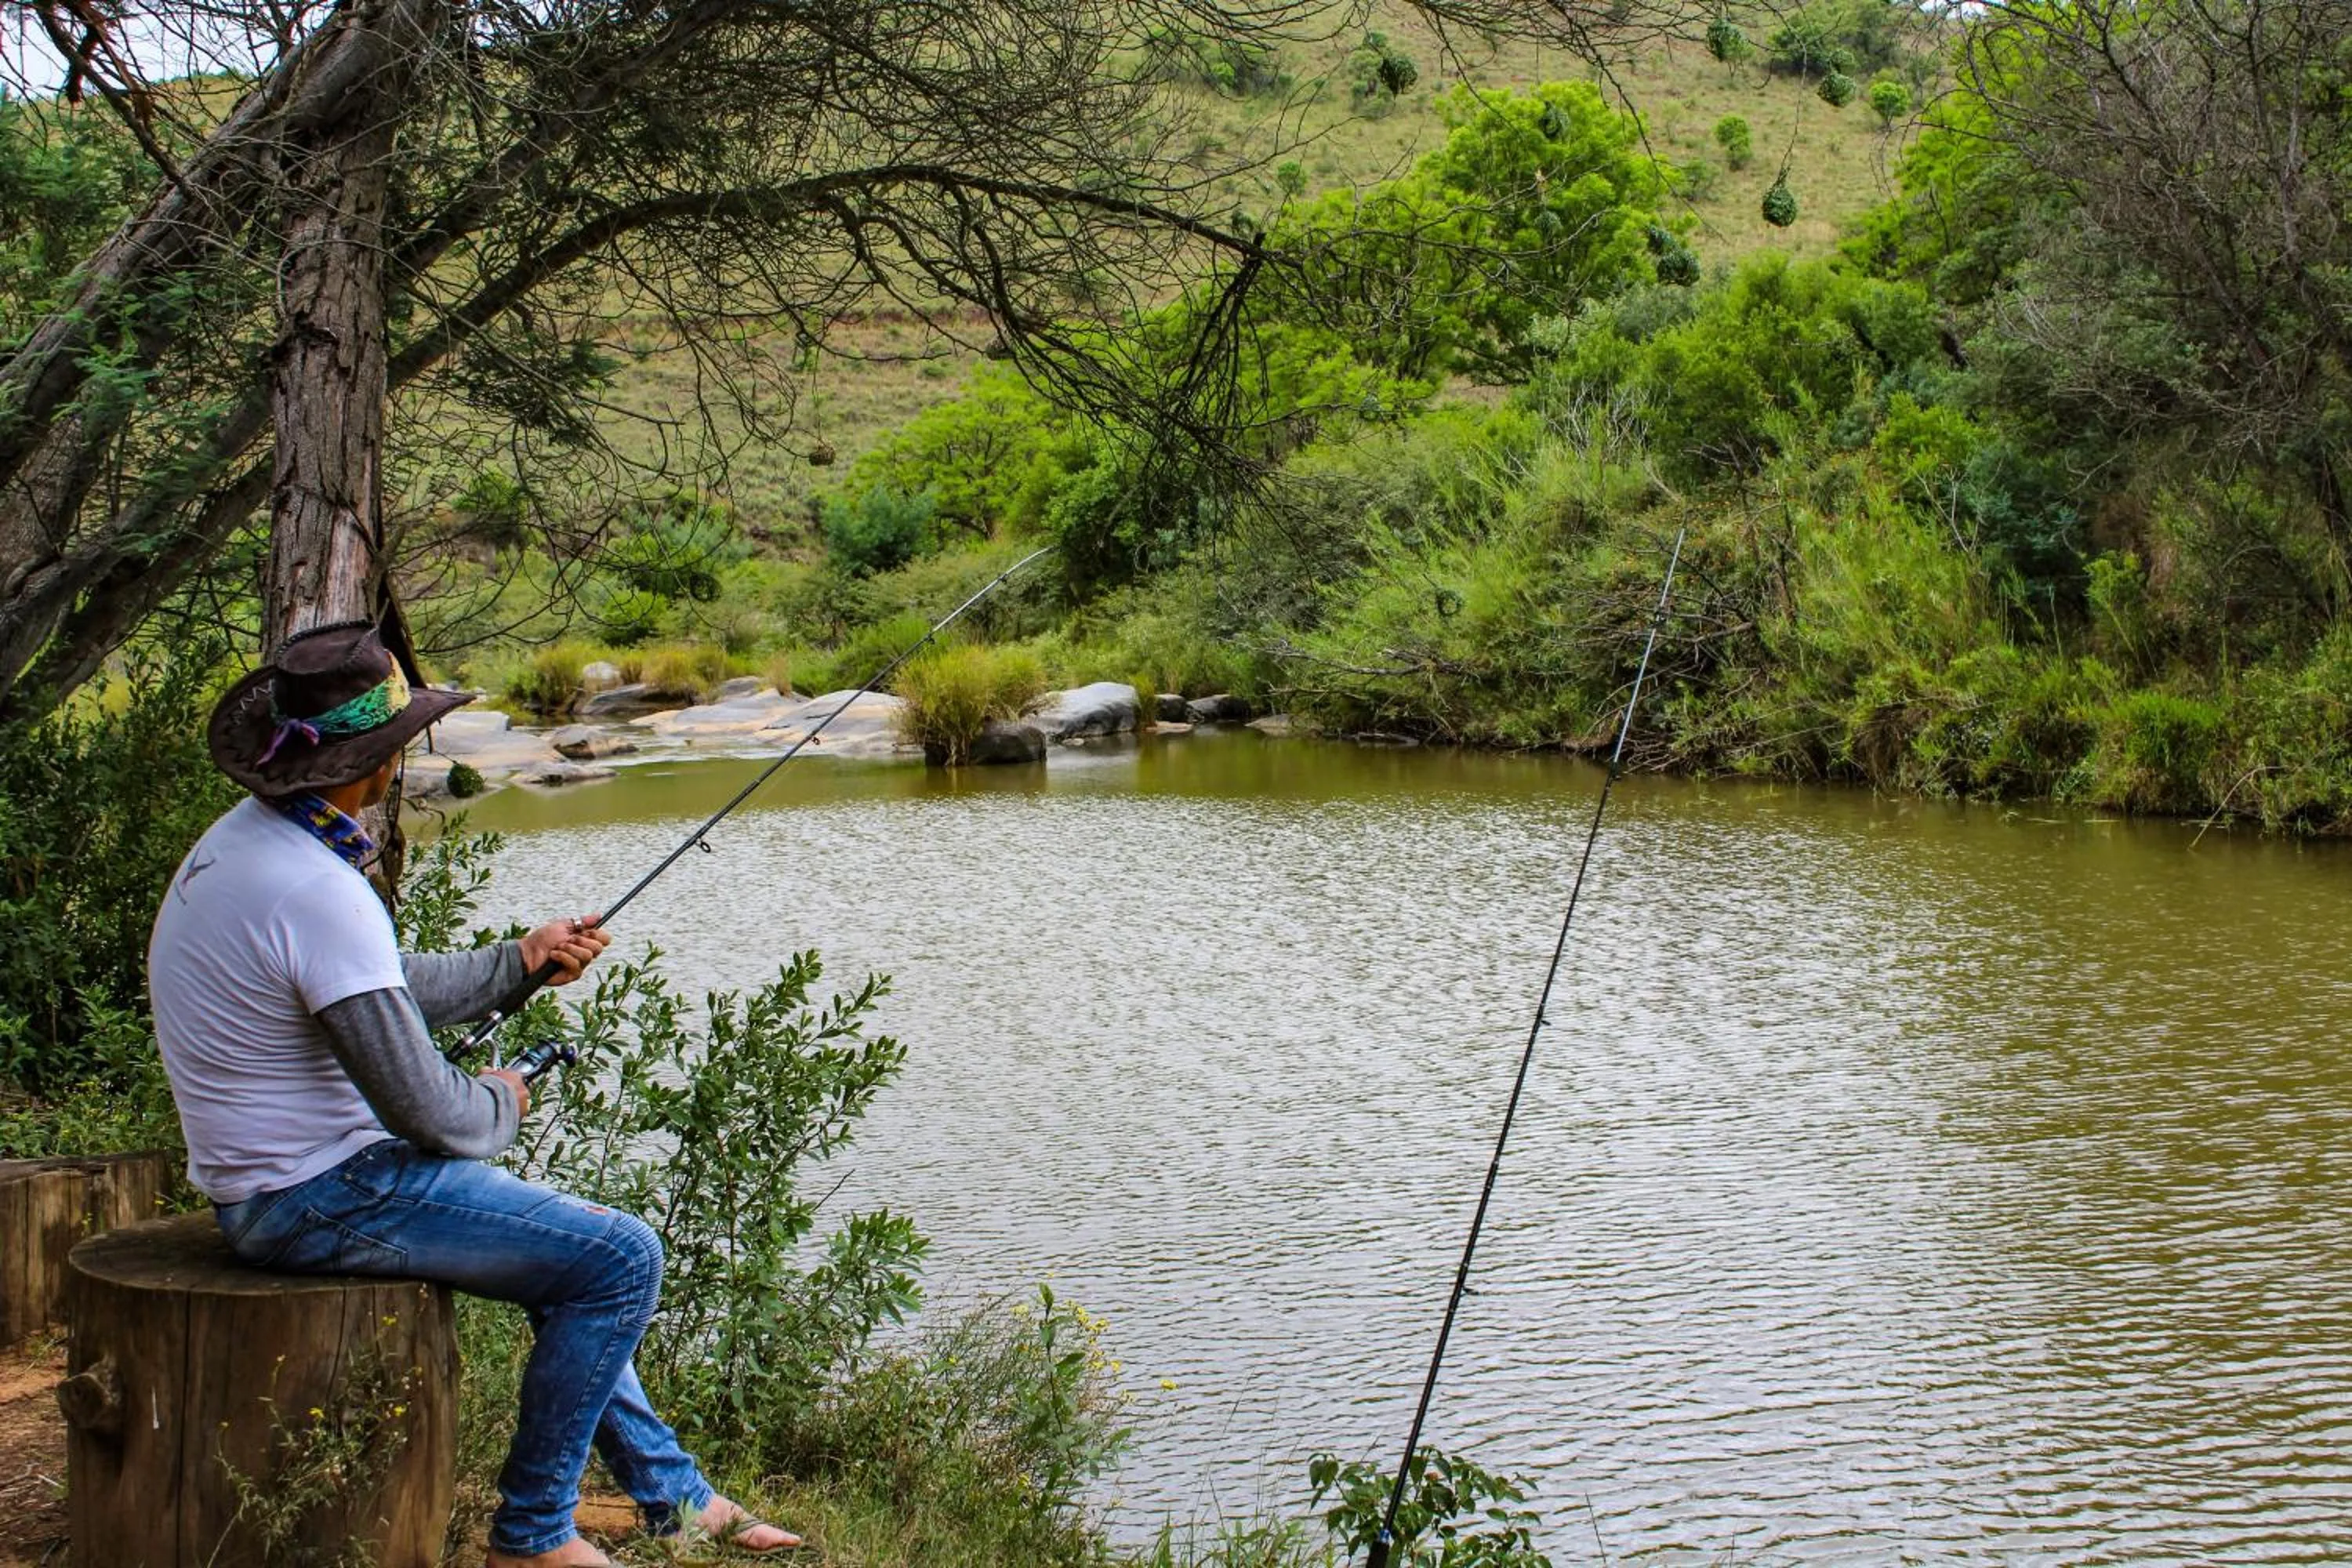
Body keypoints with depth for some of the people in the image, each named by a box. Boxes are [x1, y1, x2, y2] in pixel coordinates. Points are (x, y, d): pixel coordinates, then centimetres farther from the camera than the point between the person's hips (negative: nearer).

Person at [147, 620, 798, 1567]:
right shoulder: (316, 889, -26)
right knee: (618, 1257, -8)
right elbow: (427, 1113, -23)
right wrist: (502, 1105, -2)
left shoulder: (241, 841, 6)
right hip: (323, 1196, -11)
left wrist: (518, 964, 20)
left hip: (265, 1185, 11)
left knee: (570, 1247, 23)